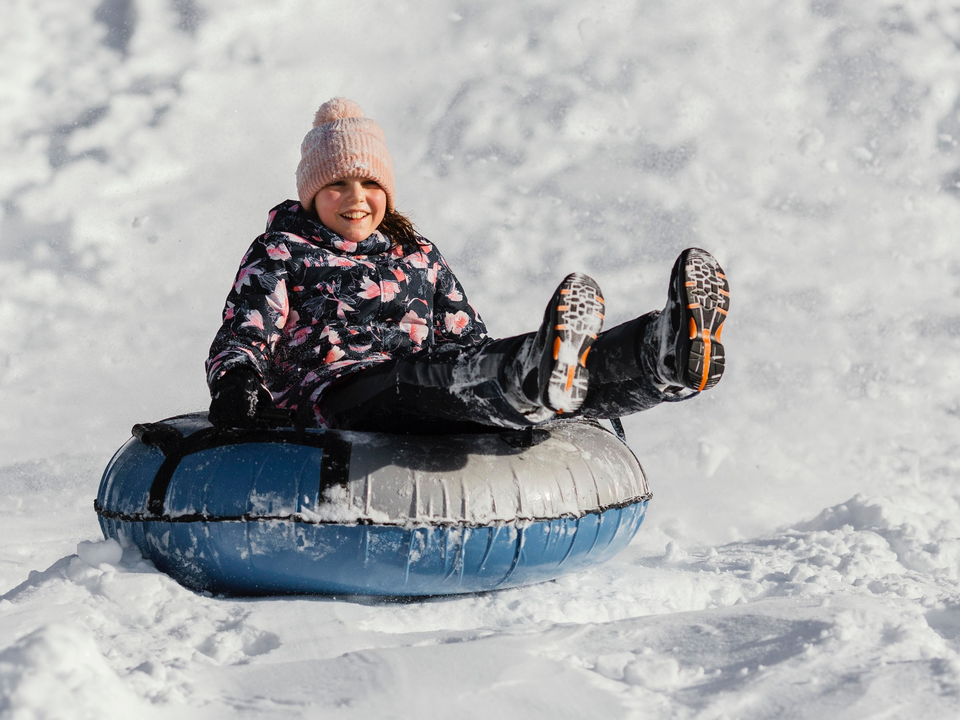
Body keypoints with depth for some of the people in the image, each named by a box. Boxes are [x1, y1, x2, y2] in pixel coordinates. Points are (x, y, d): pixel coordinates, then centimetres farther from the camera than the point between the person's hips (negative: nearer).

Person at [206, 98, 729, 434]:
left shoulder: (420, 257, 31)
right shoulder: (282, 251, 19)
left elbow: (467, 342, 26)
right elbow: (242, 336, 7)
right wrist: (233, 381, -18)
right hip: (335, 389, -4)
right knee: (427, 380, -40)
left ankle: (675, 350, -53)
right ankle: (537, 378, -75)